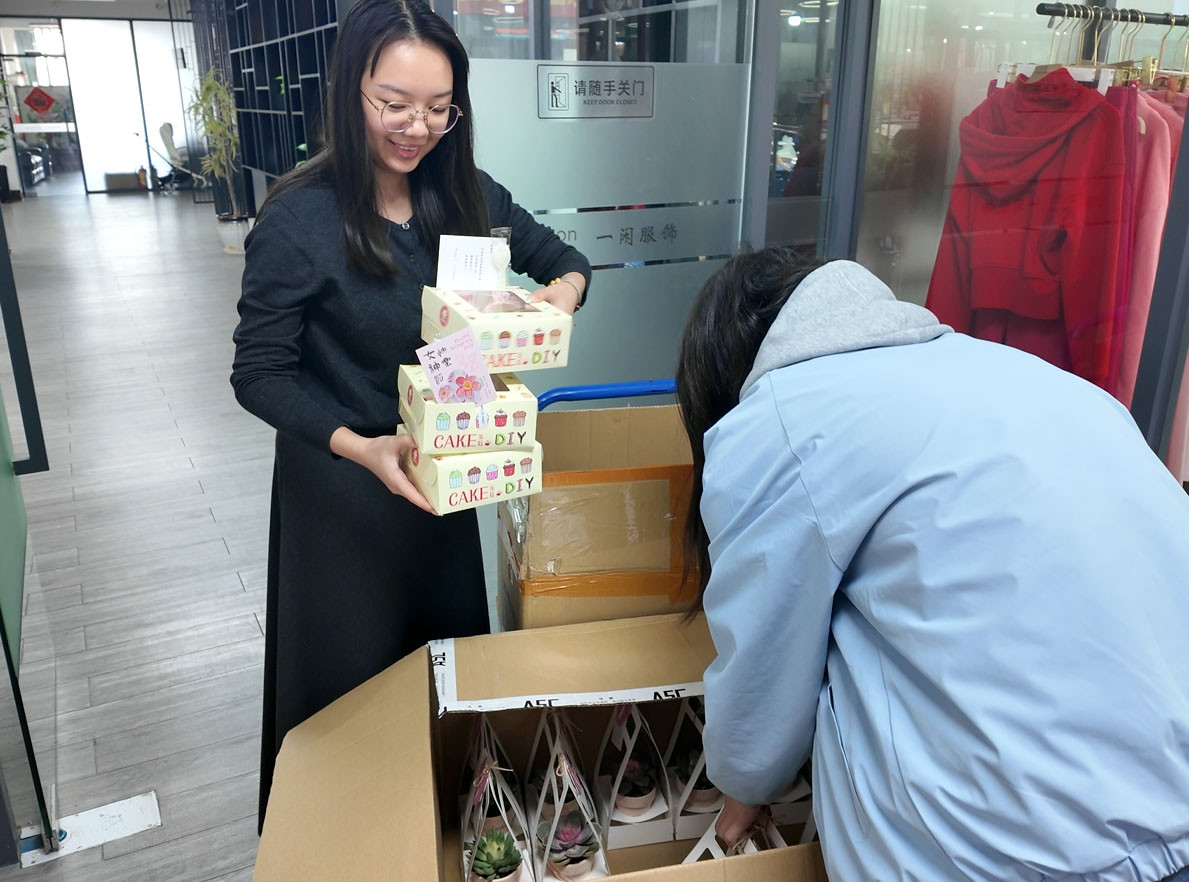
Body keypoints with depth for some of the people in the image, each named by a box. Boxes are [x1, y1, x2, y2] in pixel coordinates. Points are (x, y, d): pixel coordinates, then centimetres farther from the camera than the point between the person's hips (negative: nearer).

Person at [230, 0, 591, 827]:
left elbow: (564, 259, 6)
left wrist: (566, 288, -18)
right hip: (343, 487, -5)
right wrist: (358, 447, -29)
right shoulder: (299, 219, -18)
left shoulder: (468, 195, -4)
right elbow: (260, 373, -15)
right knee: (352, 680, 13)